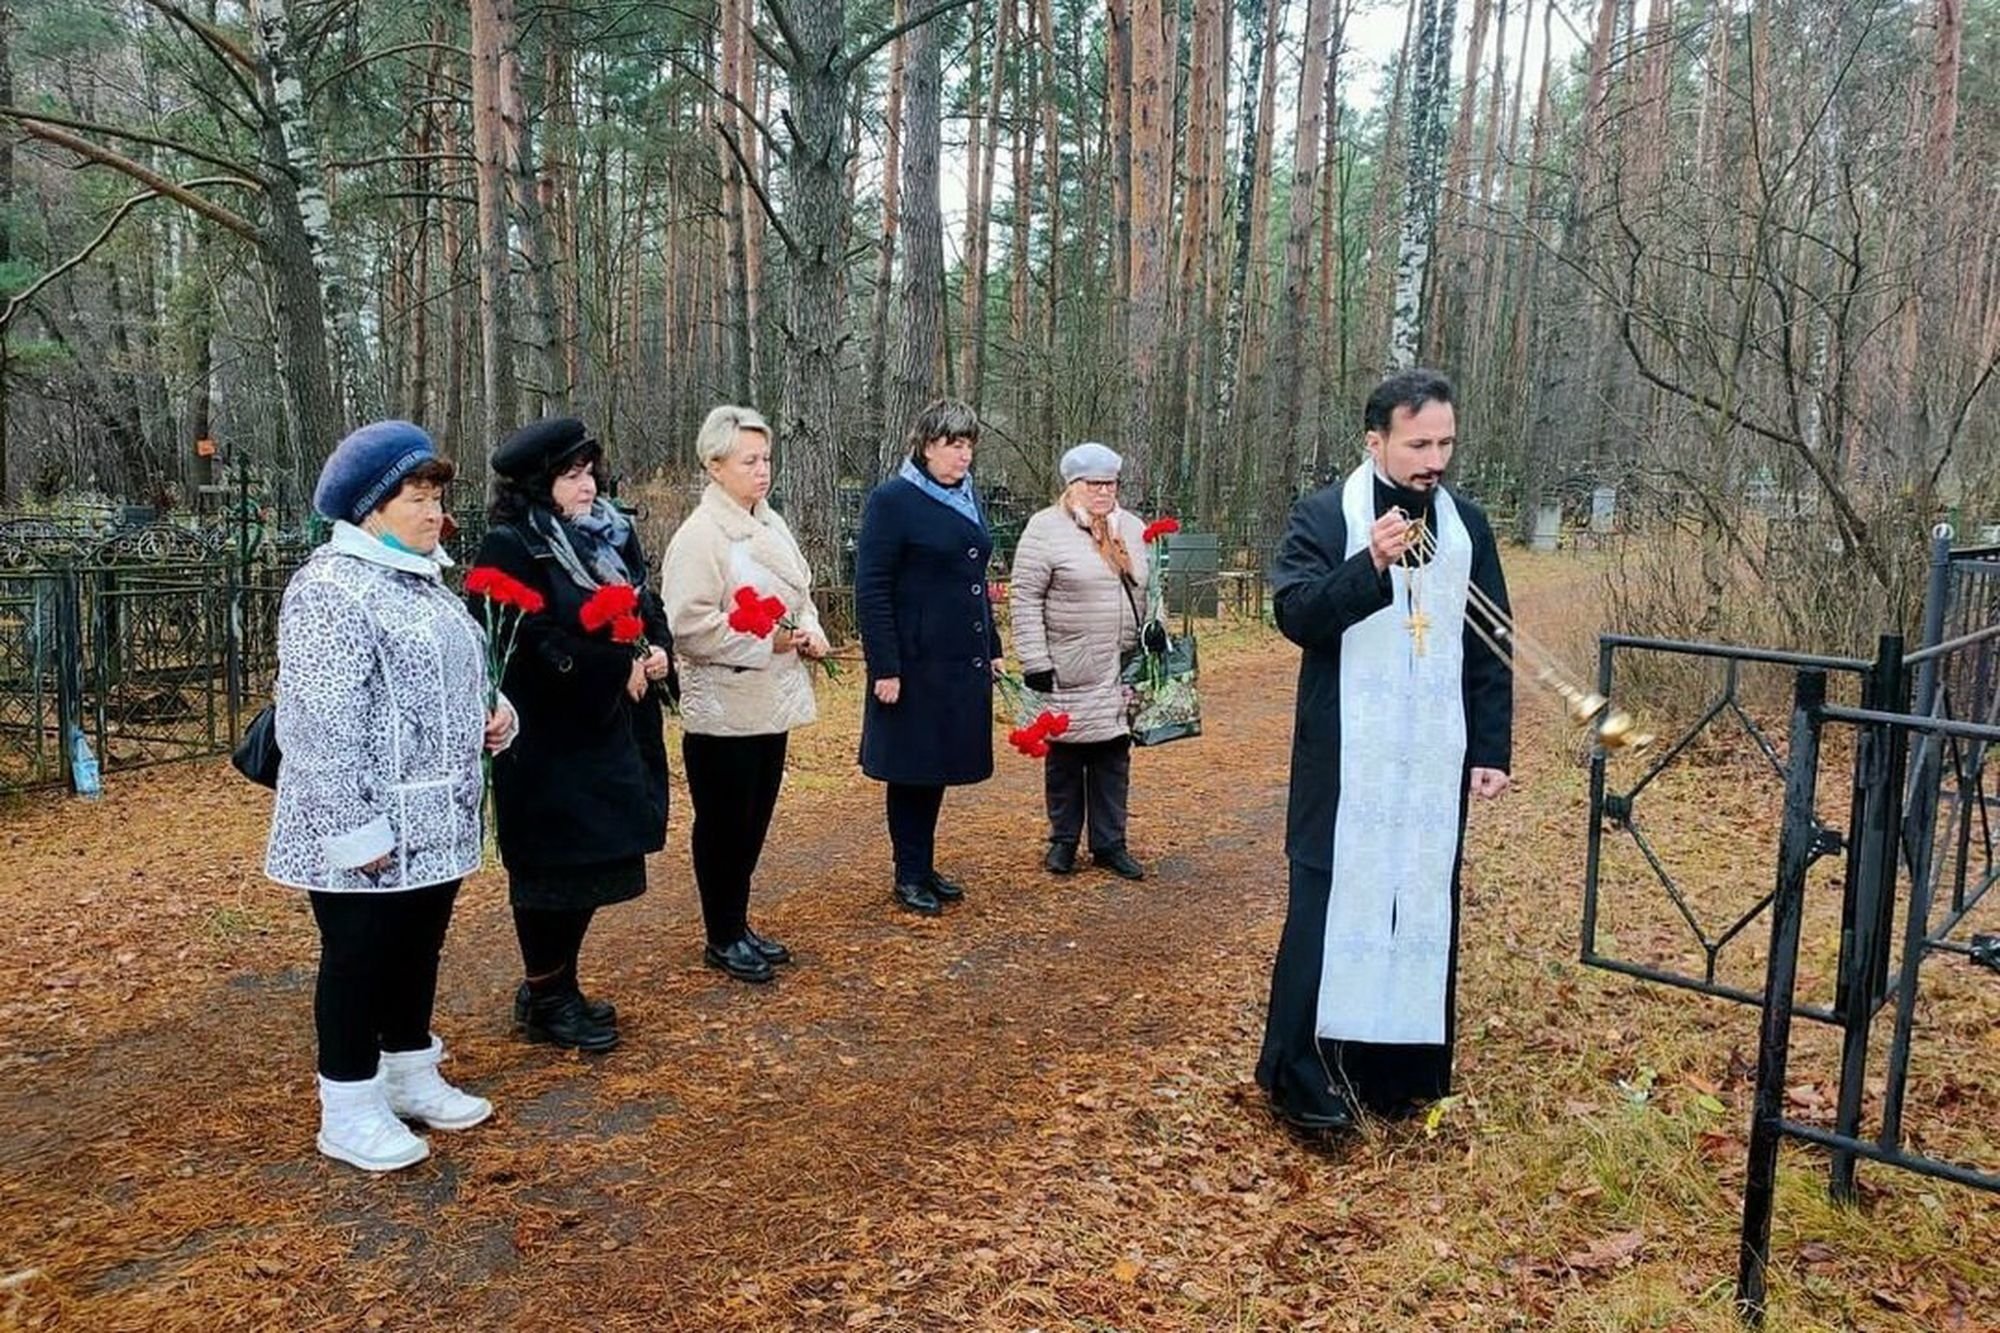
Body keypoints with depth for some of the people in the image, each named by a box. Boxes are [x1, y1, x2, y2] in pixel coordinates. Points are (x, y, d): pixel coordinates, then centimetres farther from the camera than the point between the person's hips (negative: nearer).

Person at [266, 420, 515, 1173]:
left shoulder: (422, 581, 13)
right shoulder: (331, 589, -17)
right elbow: (322, 724, -22)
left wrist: (494, 715, 4)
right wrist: (358, 828, -24)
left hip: (432, 823, 9)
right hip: (370, 835, -9)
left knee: (419, 950, 18)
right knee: (359, 961, 4)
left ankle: (412, 1076, 34)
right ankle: (350, 1113, 17)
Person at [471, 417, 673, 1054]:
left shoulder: (610, 535, 11)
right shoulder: (510, 548, -12)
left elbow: (647, 609, 17)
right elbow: (538, 646, -20)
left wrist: (658, 652, -4)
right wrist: (622, 668, -18)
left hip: (607, 733, 8)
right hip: (546, 740, -7)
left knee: (593, 863, 14)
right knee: (552, 869, 3)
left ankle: (559, 987, 29)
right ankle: (544, 1000, 20)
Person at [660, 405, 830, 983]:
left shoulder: (770, 524, 9)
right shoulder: (700, 535, -16)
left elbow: (798, 593, 22)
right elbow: (689, 626, -22)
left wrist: (809, 629, 2)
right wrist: (767, 641, -20)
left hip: (770, 702, 8)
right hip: (722, 708, -8)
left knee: (754, 821, 16)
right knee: (723, 825, 6)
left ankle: (738, 925, 31)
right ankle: (722, 939, 20)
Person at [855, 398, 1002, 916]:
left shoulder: (969, 499, 12)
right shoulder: (891, 500, -10)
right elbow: (871, 591, -14)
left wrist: (992, 649, 17)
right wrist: (884, 667, -18)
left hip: (964, 661, 7)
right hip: (916, 663, -7)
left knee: (939, 765, 15)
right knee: (911, 768, 4)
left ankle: (925, 867, 27)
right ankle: (909, 875, 17)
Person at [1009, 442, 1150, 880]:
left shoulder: (1133, 528, 12)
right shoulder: (1046, 529, -6)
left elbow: (1148, 589, 20)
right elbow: (1027, 599, -9)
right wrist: (1034, 661, -13)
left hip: (1121, 671, 5)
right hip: (1069, 671, -4)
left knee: (1113, 757, 10)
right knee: (1065, 755, 6)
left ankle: (1110, 844, 20)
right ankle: (1063, 841, 21)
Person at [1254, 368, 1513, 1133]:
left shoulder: (1468, 525, 9)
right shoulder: (1323, 517, -3)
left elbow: (1489, 650, 10)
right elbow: (1295, 614, -16)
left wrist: (1492, 749, 5)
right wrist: (1371, 563, -29)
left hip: (1437, 760, 4)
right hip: (1346, 760, -4)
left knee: (1425, 907, 8)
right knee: (1332, 903, -1)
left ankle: (1401, 1068, 21)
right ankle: (1302, 1071, 9)